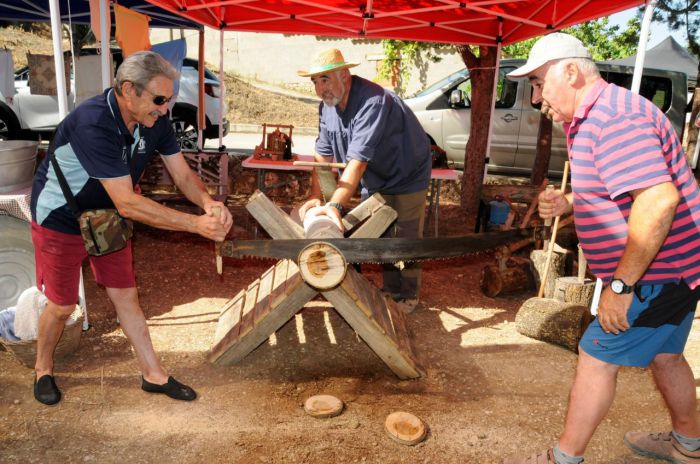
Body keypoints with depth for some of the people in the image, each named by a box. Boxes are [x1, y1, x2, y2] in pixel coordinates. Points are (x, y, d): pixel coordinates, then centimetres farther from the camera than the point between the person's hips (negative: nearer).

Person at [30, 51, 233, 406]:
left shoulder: (155, 121, -14)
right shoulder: (93, 124, -36)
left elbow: (183, 176, -9)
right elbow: (128, 204, -40)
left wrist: (209, 204, -32)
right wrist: (196, 224, -41)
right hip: (60, 220, -6)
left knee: (126, 297, 10)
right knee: (62, 306, 7)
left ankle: (154, 375, 21)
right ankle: (42, 370, 36)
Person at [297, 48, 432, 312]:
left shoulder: (373, 102, -36)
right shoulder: (327, 106, -9)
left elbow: (358, 159, -45)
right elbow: (323, 154, -9)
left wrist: (335, 205, -53)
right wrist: (315, 197, -20)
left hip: (408, 176, -7)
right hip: (374, 180, 7)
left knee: (405, 240, 2)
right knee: (381, 238, 13)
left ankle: (409, 295, 22)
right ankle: (391, 290, 31)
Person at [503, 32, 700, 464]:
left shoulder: (613, 116, -23)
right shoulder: (595, 117, 11)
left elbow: (659, 200, -33)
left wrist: (620, 284, -30)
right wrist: (569, 202, 3)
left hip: (658, 274, -10)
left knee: (596, 358, -2)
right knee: (664, 355, 24)